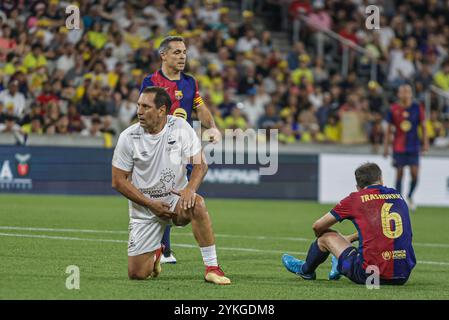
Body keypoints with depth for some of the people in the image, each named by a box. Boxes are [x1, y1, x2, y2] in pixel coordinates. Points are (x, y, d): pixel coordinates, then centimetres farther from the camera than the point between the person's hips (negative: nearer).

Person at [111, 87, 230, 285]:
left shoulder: (181, 128, -10)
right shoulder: (128, 137, -11)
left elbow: (200, 164, -7)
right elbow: (118, 181, -6)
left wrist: (190, 189, -28)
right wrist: (150, 204, -14)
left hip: (176, 199, 0)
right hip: (144, 208, 0)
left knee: (197, 204, -37)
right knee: (136, 274, -5)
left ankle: (212, 268, -26)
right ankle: (155, 253, 33)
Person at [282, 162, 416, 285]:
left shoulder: (356, 198, 0)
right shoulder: (398, 197, 14)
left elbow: (317, 226, 11)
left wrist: (322, 239, 35)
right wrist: (349, 238, 45)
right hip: (403, 277, 5)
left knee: (327, 236, 18)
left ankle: (305, 270, 48)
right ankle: (340, 268, 61)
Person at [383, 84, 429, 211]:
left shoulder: (417, 108, -1)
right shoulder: (393, 109, -1)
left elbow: (423, 127, 6)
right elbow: (389, 129, 6)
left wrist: (425, 143, -1)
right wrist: (386, 146, 4)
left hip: (413, 146, 0)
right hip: (398, 147, 0)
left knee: (415, 173, -5)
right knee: (399, 174, 0)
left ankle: (410, 197, 20)